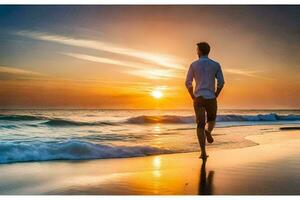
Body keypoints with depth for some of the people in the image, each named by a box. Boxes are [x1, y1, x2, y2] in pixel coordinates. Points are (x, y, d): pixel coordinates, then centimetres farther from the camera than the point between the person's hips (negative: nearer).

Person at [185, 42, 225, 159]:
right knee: (211, 120, 24)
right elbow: (221, 82, -2)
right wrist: (215, 96, 11)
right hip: (211, 99, 0)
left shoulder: (194, 65, 0)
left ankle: (203, 152, -7)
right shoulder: (216, 65, 3)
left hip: (198, 98, 0)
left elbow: (188, 83, -2)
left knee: (200, 125, 3)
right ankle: (208, 132, -12)